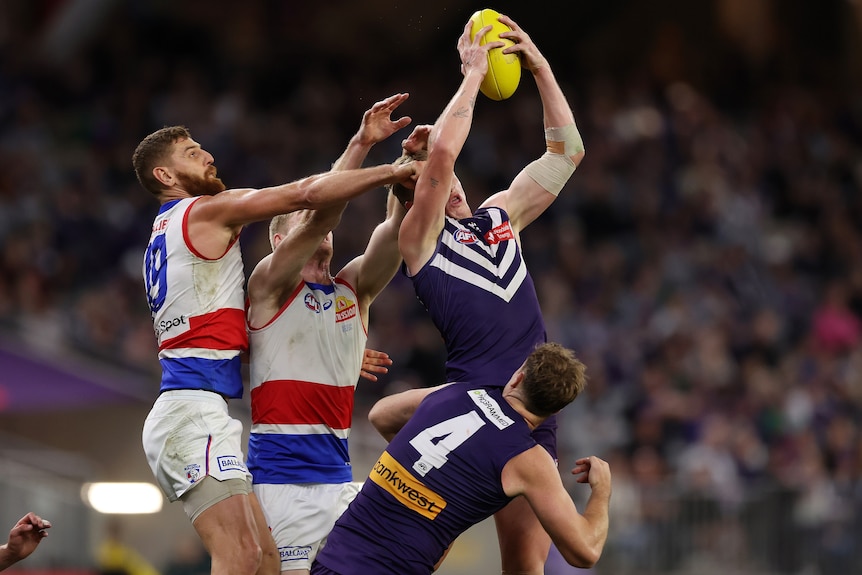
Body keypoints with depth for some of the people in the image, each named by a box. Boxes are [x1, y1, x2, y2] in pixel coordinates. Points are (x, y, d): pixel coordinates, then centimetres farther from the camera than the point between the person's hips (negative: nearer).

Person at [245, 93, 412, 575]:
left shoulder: (353, 288, 15)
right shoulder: (268, 285, 0)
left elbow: (396, 228, 1)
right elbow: (317, 216, -15)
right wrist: (361, 145, -22)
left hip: (339, 475, 6)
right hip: (281, 475, -6)